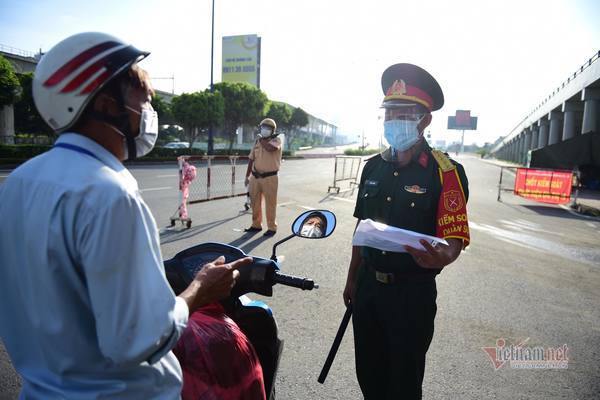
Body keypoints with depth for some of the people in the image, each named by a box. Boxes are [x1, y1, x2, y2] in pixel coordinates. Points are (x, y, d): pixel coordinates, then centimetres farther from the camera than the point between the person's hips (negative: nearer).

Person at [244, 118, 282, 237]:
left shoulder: (276, 140, -3)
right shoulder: (257, 142, 13)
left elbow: (270, 148, -28)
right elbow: (251, 159, 16)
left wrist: (261, 139, -9)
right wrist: (247, 176, 14)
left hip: (269, 177, -6)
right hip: (255, 177, 6)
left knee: (270, 203, -1)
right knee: (255, 202, 12)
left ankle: (272, 227, 10)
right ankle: (256, 225, 27)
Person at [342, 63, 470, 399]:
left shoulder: (445, 173, -13)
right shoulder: (374, 167, 5)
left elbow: (455, 236, -15)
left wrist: (442, 256, -38)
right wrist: (352, 279, 14)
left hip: (413, 292, -5)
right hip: (368, 285, 5)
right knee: (368, 372, 20)